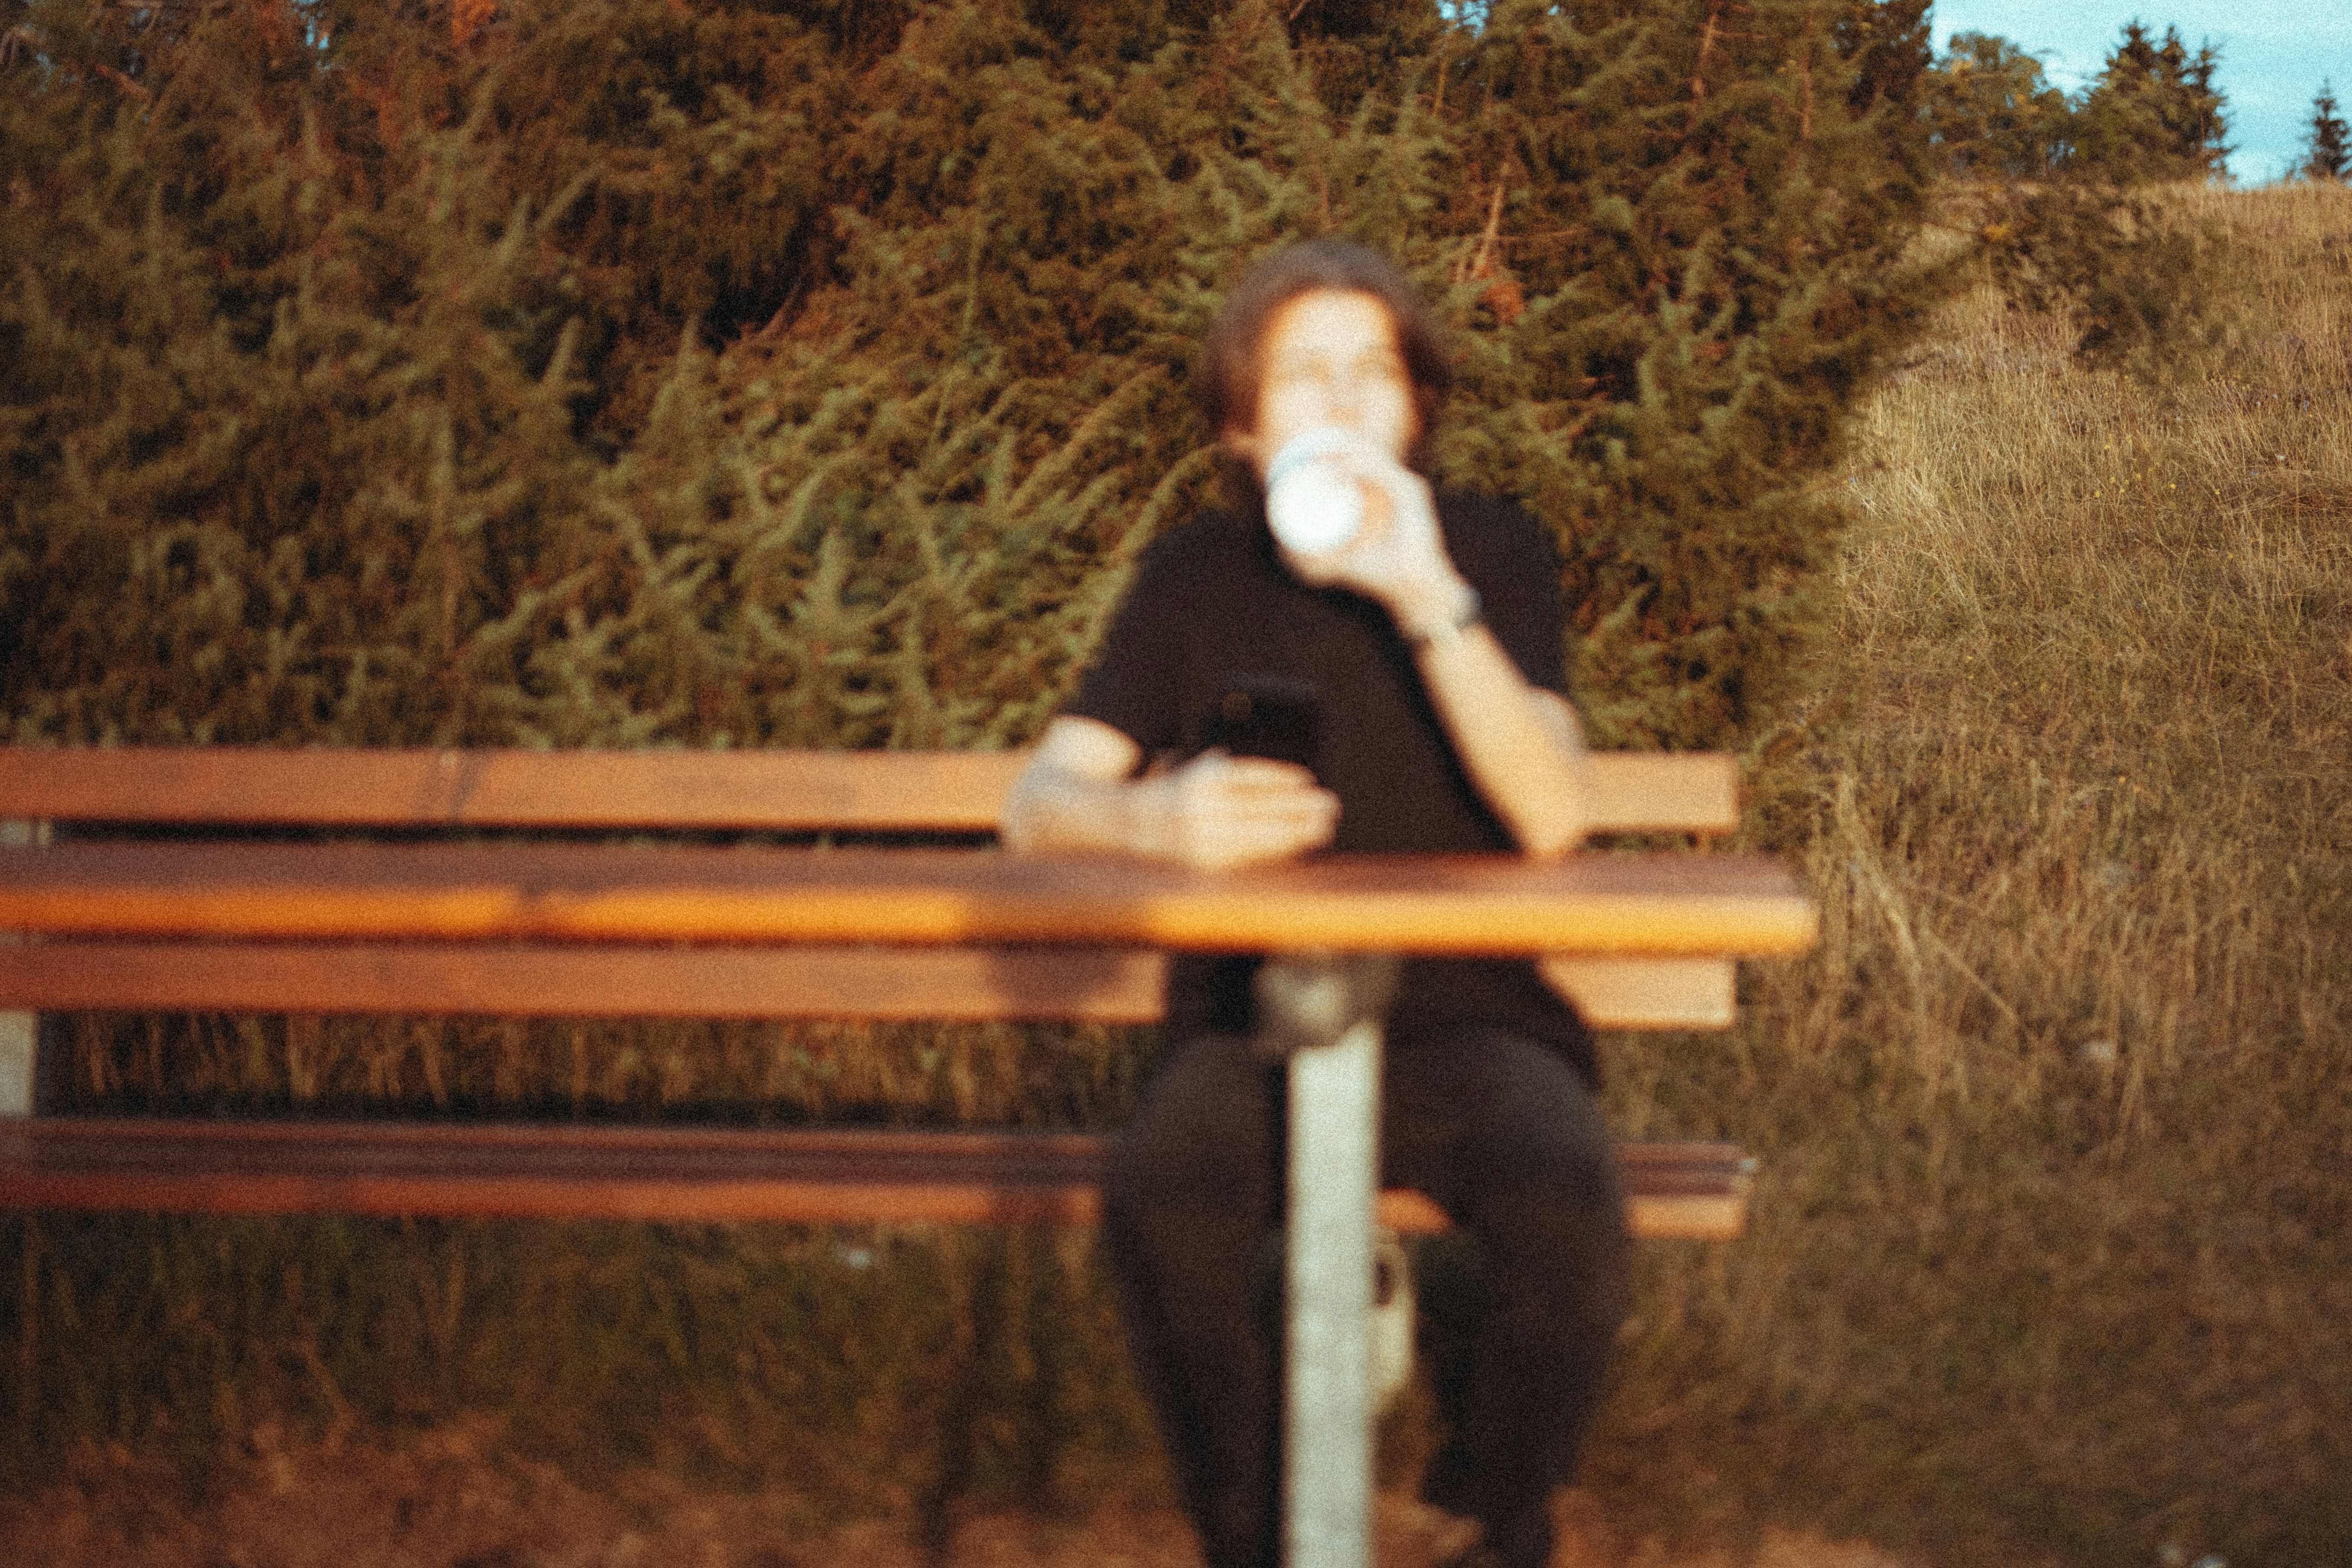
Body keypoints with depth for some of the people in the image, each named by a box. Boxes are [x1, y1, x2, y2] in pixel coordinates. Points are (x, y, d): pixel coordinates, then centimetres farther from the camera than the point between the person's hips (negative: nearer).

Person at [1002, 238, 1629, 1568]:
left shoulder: (1492, 550, 3)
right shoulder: (1200, 576, 9)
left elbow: (1553, 817, -12)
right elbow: (1040, 805, 1)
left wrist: (1428, 598, -24)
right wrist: (1157, 821, -23)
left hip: (1466, 1020, 0)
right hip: (1255, 1023, 1)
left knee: (1571, 1216, -33)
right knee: (1163, 1202, -34)